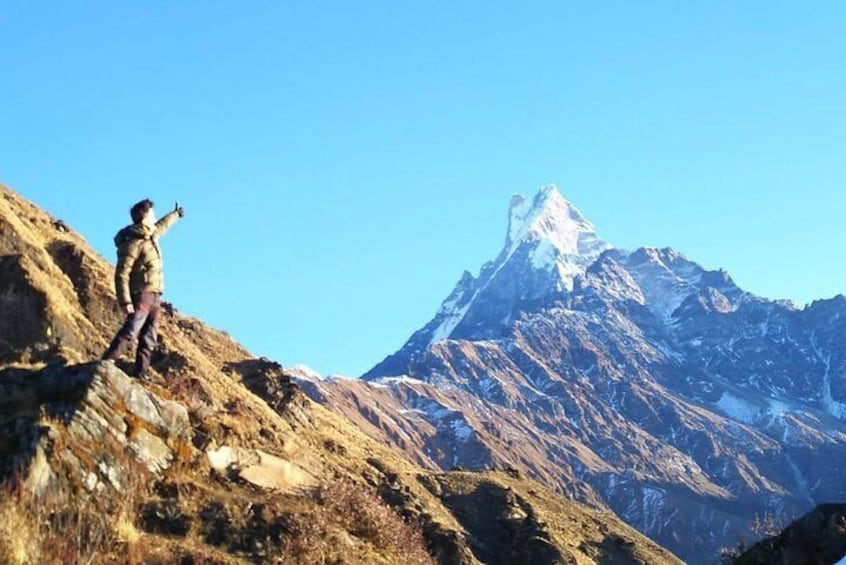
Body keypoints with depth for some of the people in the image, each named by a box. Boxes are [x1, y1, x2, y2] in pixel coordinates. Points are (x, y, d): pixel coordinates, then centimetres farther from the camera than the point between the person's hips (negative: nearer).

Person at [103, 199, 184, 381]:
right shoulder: (133, 243, -15)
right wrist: (125, 302, -24)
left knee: (149, 337, 8)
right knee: (130, 331, -20)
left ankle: (141, 371, 10)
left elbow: (161, 227, 40)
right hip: (141, 294, -10)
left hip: (154, 295, 10)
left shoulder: (150, 236, 13)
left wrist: (176, 214, 57)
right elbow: (122, 275, -18)